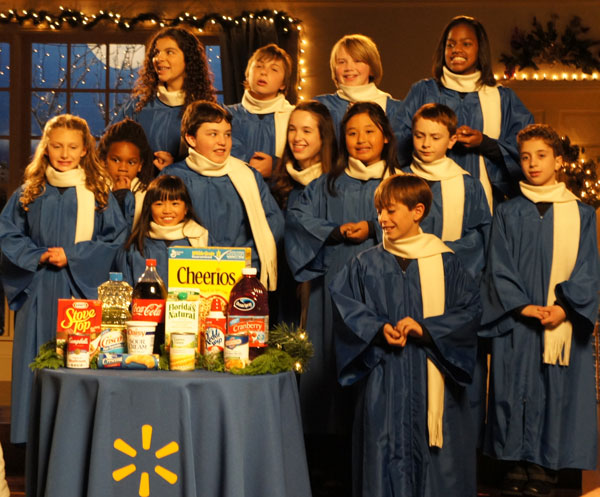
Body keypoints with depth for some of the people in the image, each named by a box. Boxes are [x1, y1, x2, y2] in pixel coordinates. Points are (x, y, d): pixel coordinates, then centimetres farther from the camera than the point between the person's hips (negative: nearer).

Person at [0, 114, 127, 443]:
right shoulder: (29, 193, 9)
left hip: (83, 291, -1)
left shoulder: (99, 194, 6)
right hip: (39, 295, 1)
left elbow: (116, 237, 2)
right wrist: (38, 256, -8)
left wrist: (72, 255, -8)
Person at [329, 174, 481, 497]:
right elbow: (343, 300, 0)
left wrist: (426, 328, -15)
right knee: (386, 447, 1)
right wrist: (379, 329, -15)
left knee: (435, 448, 2)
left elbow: (471, 308, -2)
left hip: (433, 375, 0)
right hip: (383, 376, 0)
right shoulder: (367, 263, 4)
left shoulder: (445, 262, 2)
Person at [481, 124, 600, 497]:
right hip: (517, 323, 0)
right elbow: (499, 269, 2)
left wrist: (564, 307, -13)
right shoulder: (508, 214, 8)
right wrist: (523, 305, -13)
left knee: (557, 394, -2)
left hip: (564, 322, 0)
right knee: (517, 394, -1)